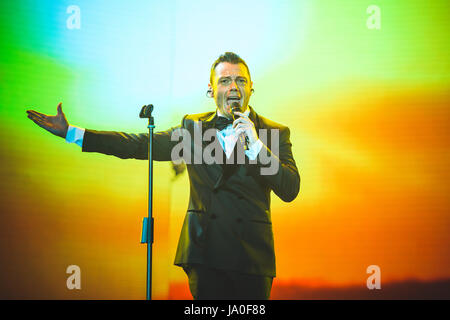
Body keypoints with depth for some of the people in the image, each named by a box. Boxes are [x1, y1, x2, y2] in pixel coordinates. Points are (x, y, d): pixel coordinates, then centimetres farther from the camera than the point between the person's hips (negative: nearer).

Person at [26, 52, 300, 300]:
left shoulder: (275, 133, 6)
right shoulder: (193, 126, 12)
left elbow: (291, 190, -5)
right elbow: (139, 145, 9)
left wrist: (256, 145, -17)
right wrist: (72, 133, 5)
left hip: (252, 258, -1)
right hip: (205, 253, 1)